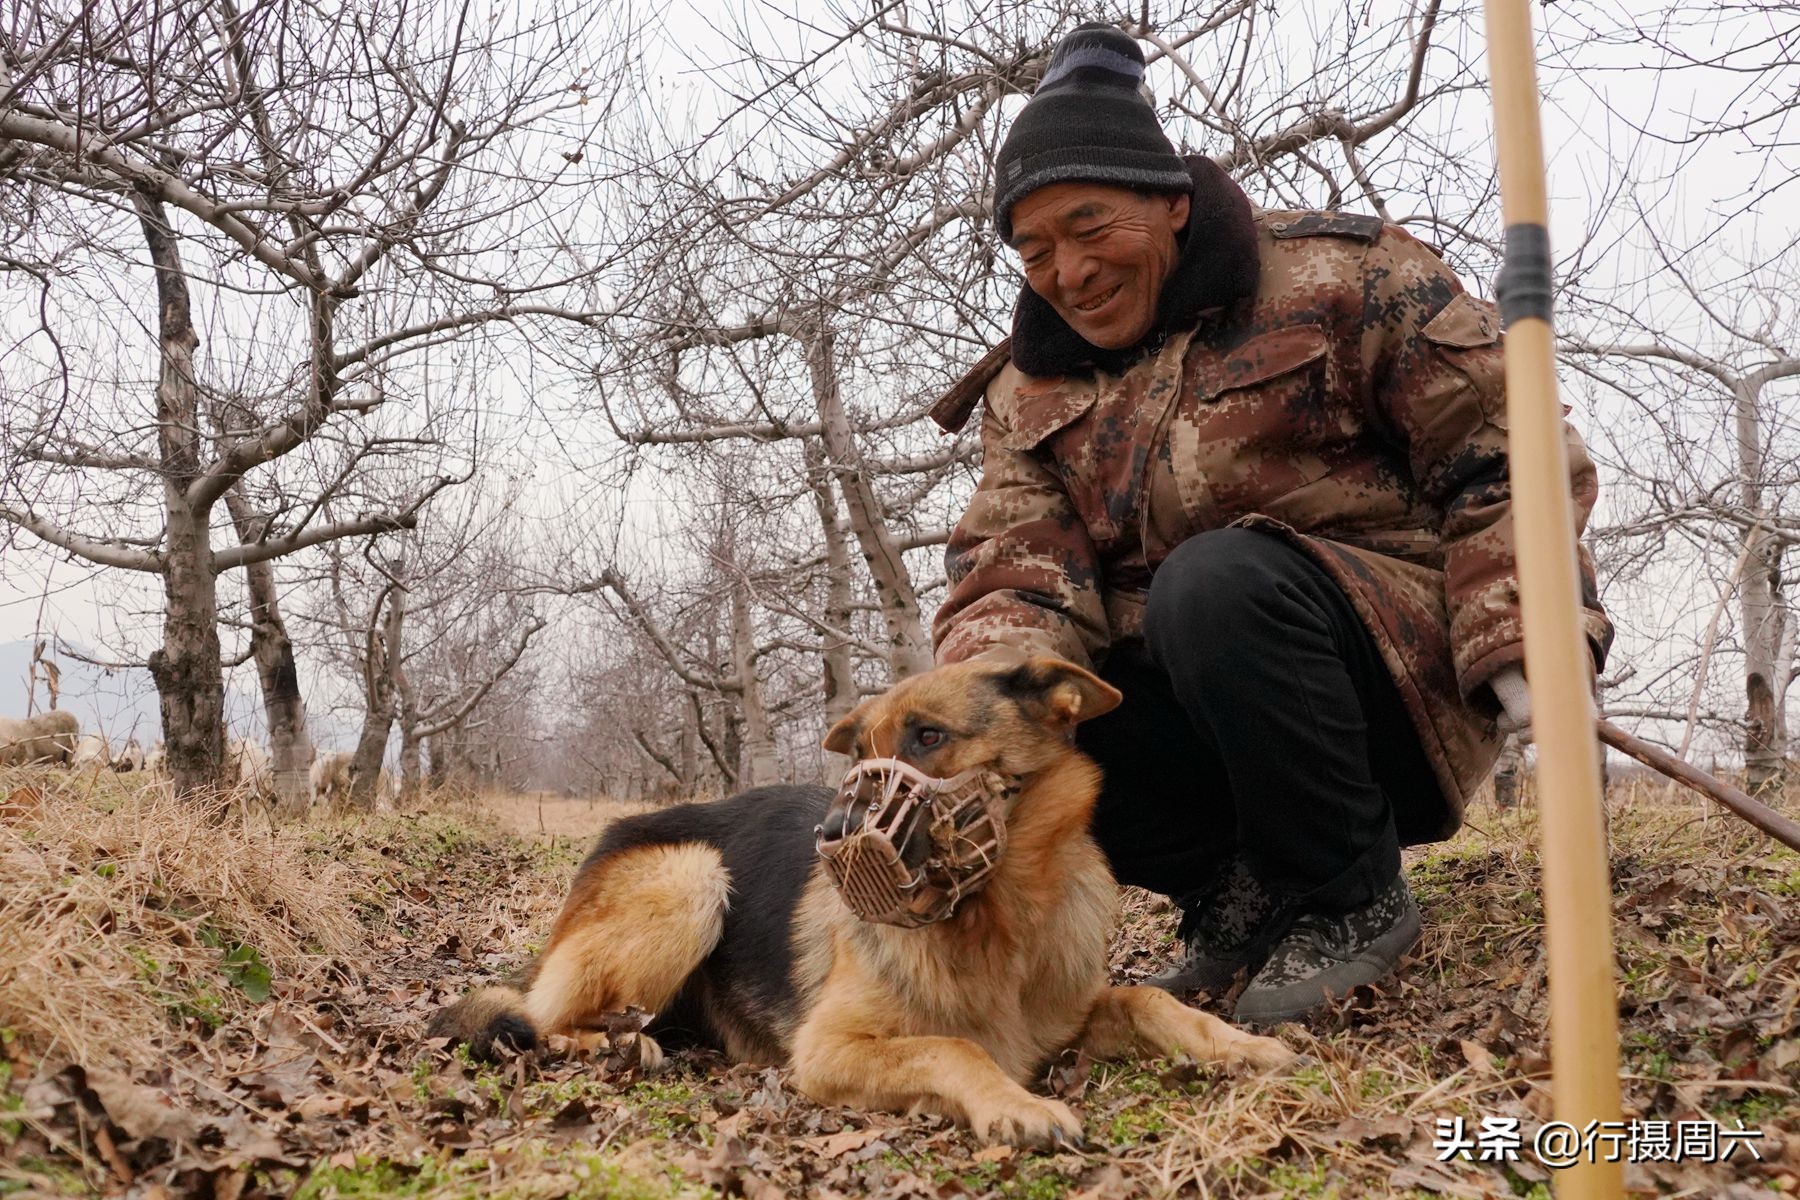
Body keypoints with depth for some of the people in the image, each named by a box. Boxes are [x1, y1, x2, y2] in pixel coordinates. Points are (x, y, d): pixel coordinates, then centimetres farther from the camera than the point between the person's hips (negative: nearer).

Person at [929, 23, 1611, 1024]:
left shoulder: (1338, 277, -5)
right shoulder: (1033, 389, 7)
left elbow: (1502, 453, -7)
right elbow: (1015, 573, -7)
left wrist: (1521, 651, -19)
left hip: (1406, 679, -4)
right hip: (1192, 716, 5)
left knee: (1217, 579, -35)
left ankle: (1351, 899, -14)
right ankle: (1238, 886, 0)